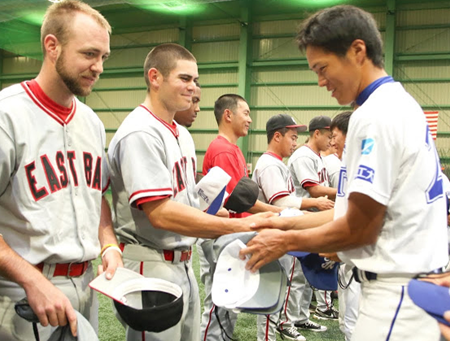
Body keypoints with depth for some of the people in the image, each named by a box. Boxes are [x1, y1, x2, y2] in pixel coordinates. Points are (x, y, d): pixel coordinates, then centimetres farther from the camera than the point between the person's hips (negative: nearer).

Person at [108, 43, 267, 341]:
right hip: (151, 264, -9)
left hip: (184, 263, 9)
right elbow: (161, 214, -25)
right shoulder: (140, 134, -18)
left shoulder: (182, 134, 12)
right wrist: (240, 227, -24)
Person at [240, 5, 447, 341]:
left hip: (397, 295, -9)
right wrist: (289, 222, 10)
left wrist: (286, 242, -4)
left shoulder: (376, 115, -19)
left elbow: (359, 229, -18)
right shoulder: (399, 105, 11)